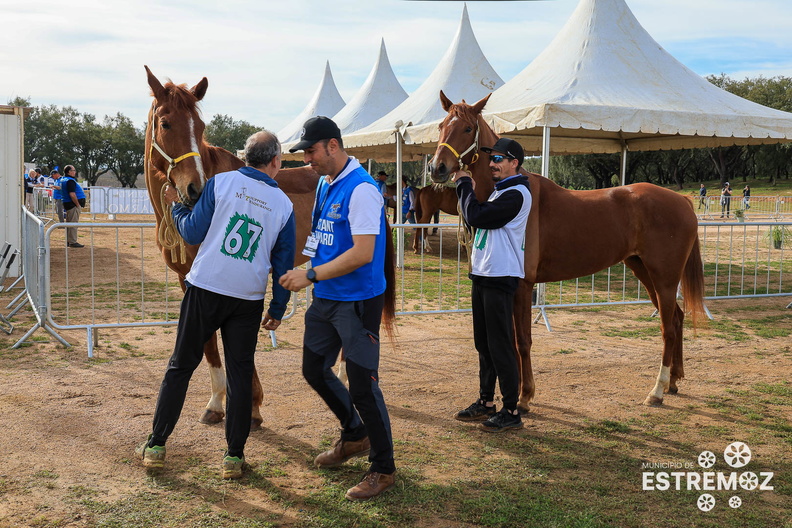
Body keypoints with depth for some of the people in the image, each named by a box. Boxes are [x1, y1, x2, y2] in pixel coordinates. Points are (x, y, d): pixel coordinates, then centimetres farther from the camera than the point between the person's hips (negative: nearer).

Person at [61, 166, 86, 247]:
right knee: (74, 223, -7)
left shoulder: (63, 179, 14)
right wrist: (78, 204, -17)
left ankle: (68, 241, 23)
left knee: (69, 223, 16)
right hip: (73, 204, -10)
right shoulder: (70, 181, -17)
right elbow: (72, 194, -24)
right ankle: (73, 242, -6)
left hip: (67, 204, 10)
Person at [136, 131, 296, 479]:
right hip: (248, 299, 1)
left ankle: (156, 446, 18)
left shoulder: (221, 182, -3)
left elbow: (192, 234, -3)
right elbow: (284, 263, 7)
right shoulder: (283, 204, 4)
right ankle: (234, 457, 11)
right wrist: (277, 310, 15)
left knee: (181, 366, 10)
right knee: (240, 374, 9)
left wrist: (177, 205, 16)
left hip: (205, 291, -1)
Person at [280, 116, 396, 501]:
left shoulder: (361, 189, -19)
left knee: (362, 384, -4)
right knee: (315, 370, 19)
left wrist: (311, 275, -24)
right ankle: (355, 436, 39)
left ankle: (383, 468, 13)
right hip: (325, 297, 10)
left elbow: (362, 253, -26)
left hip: (357, 301, -9)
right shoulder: (324, 183, 9)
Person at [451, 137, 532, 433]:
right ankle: (486, 402, 26)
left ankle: (511, 412, 1)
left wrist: (464, 183, -8)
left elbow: (476, 216, -22)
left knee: (501, 347, -6)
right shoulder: (500, 191, 18)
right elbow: (481, 221, 20)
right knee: (483, 344, 15)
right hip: (483, 276, 10)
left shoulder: (516, 193, -15)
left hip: (500, 279, -10)